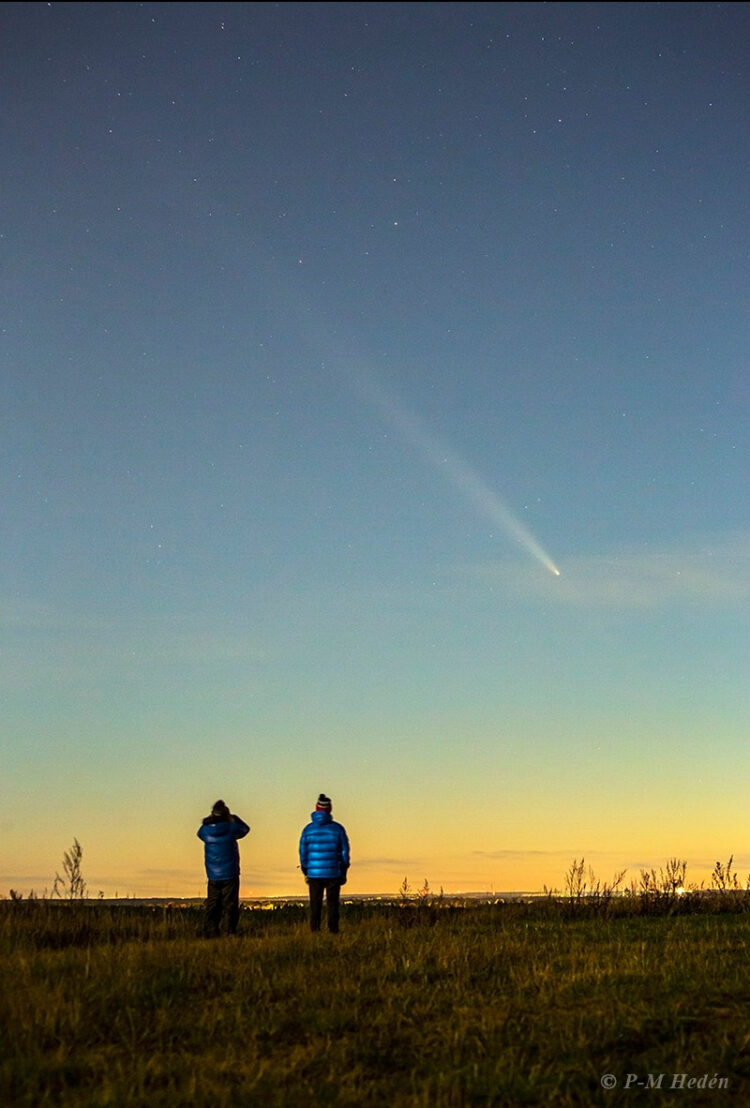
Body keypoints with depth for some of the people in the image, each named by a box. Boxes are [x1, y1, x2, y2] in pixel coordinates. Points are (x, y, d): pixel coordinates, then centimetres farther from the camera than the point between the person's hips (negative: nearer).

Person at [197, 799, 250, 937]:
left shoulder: (205, 831, -3)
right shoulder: (231, 829, -9)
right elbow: (245, 828, 11)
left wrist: (211, 818, 14)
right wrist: (232, 817, 12)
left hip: (213, 877, 2)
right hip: (230, 876, -2)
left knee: (212, 907, 8)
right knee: (230, 906, -1)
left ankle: (212, 935, 4)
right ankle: (230, 933, -7)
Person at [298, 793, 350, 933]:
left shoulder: (308, 829, 0)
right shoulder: (337, 828, -4)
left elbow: (303, 853, 4)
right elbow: (344, 851, -1)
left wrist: (306, 873, 15)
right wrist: (344, 873, 9)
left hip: (314, 873, 1)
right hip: (333, 873, -1)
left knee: (315, 906, 9)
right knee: (332, 906, 5)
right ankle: (333, 932, 1)